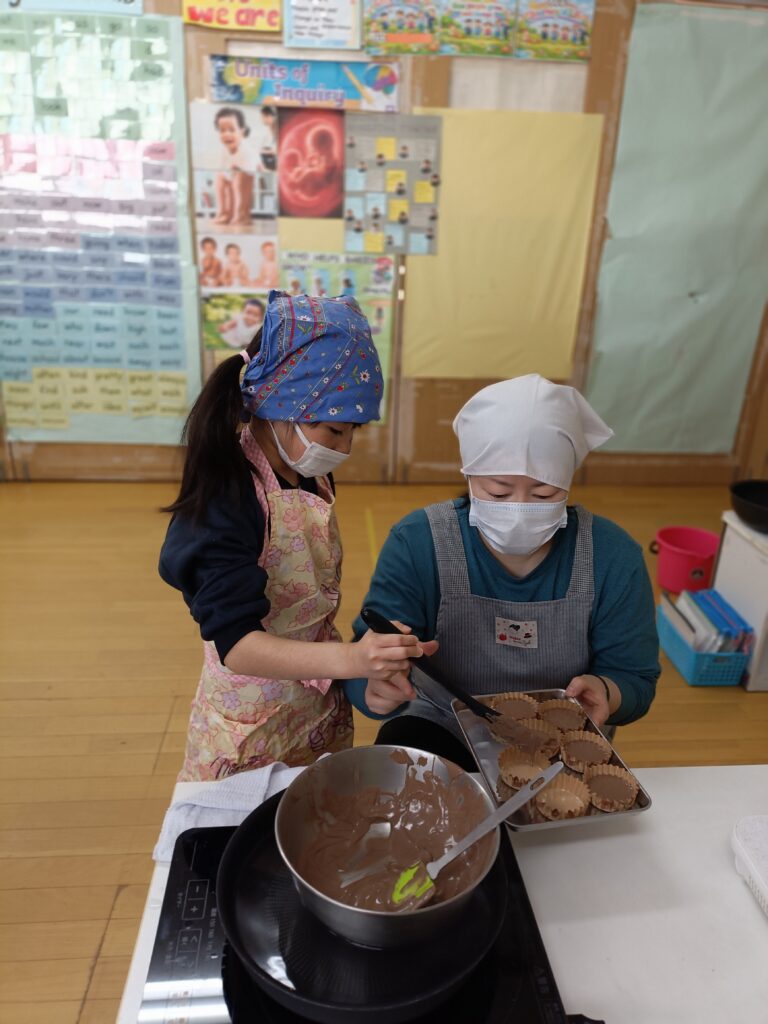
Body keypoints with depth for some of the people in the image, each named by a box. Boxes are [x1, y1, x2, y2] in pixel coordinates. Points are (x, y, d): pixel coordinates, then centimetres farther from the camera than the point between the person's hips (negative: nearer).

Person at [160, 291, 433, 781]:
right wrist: (350, 658, -42)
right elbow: (236, 645, -30)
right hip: (252, 728, -6)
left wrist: (379, 662, 2)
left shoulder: (312, 476, -4)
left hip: (322, 707, 7)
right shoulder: (225, 503, -27)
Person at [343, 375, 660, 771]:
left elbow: (635, 679, -6)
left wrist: (605, 692, -31)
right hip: (442, 727, 0)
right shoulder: (417, 543, -19)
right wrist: (377, 684, -48)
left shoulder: (614, 557, -15)